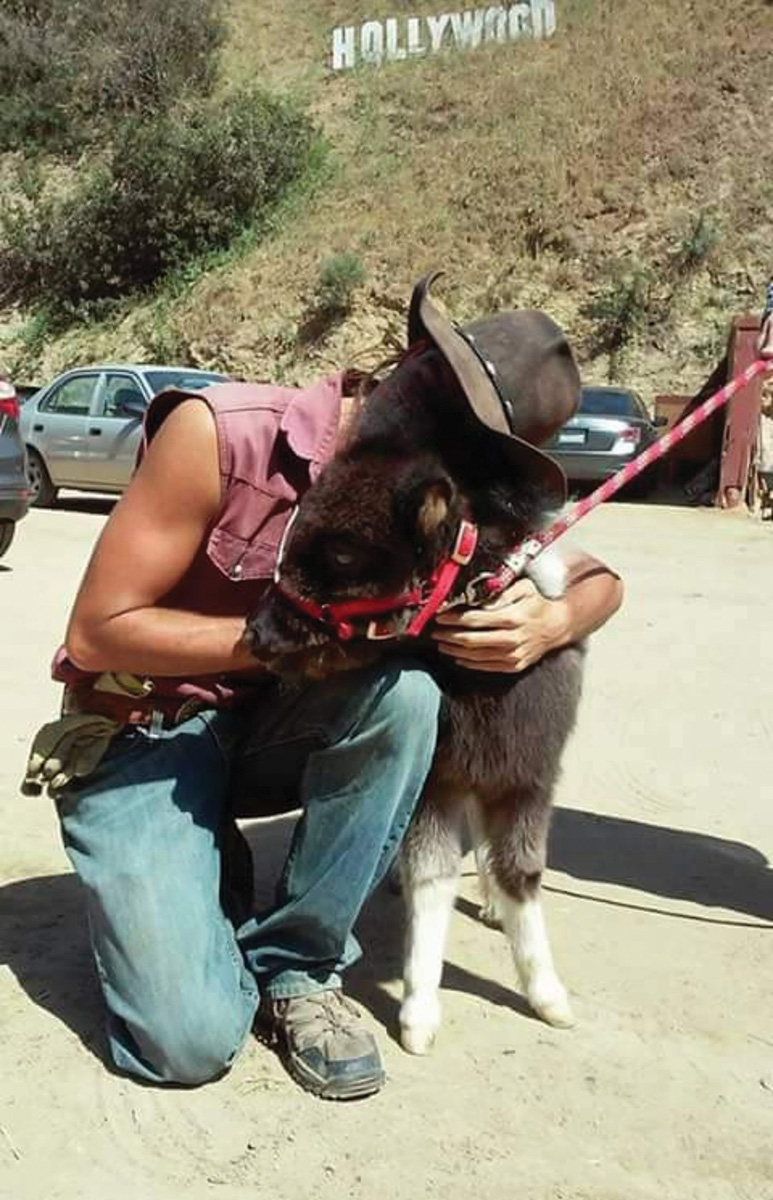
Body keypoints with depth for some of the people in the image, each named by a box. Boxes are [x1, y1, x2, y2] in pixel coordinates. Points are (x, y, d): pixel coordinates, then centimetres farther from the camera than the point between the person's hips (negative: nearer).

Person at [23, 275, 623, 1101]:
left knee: (405, 690, -29)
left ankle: (295, 965, -10)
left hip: (267, 728, 5)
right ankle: (153, 903, 13)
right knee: (191, 1039, -22)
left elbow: (597, 578, 0)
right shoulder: (222, 433, -24)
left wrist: (551, 620, -25)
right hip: (140, 733, -4)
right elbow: (97, 631, -21)